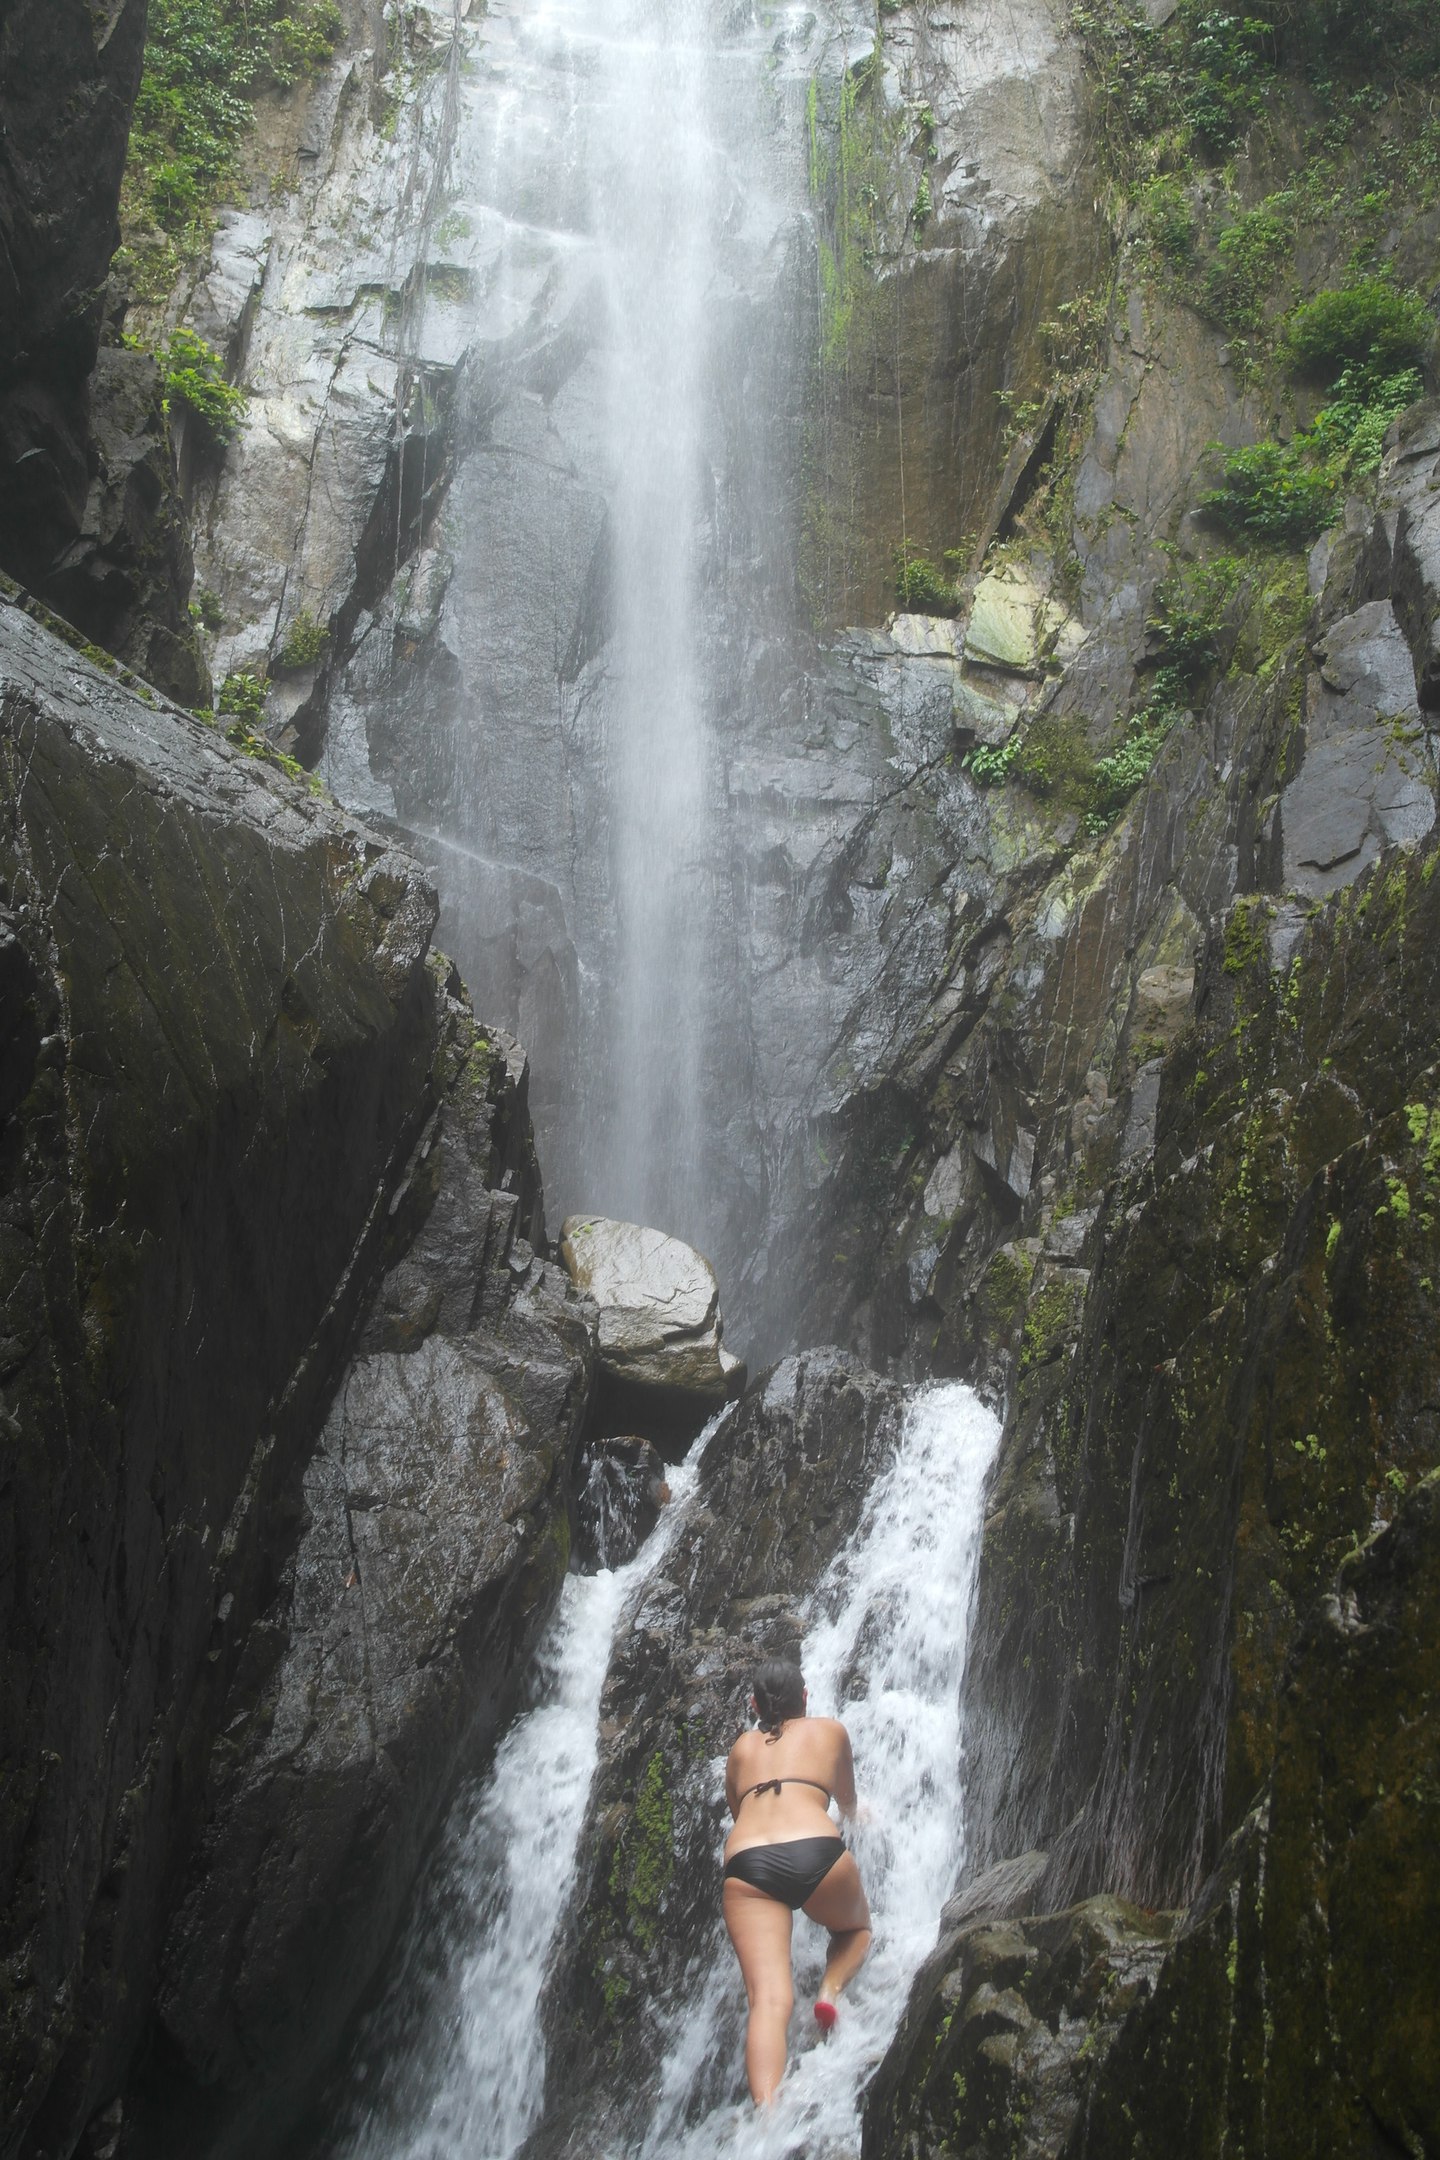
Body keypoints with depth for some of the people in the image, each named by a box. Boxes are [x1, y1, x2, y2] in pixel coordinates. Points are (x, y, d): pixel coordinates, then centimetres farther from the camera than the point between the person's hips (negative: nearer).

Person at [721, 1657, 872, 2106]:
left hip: (745, 1863, 1)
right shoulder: (830, 1730, 26)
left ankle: (766, 2107, -32)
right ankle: (830, 1989, 0)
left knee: (769, 1999, -7)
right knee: (856, 1927, 30)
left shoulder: (742, 1746, 29)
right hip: (816, 1852, -1)